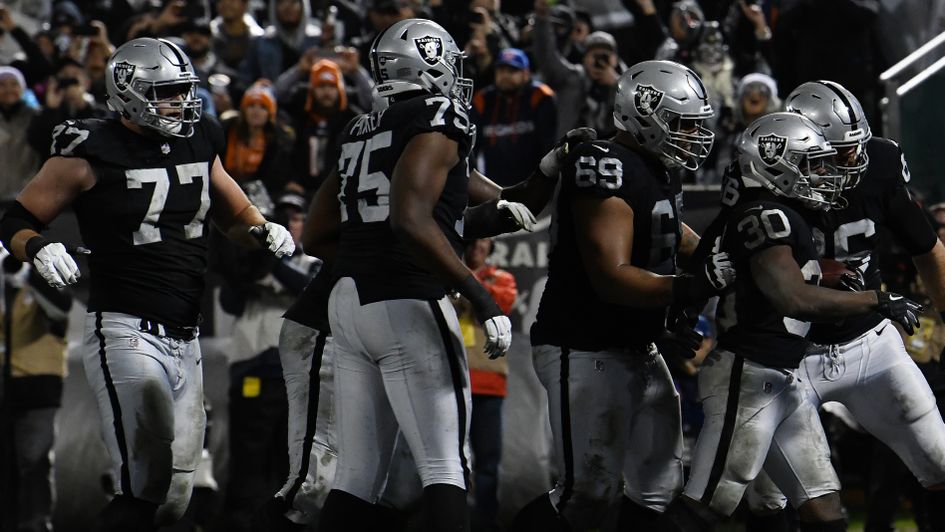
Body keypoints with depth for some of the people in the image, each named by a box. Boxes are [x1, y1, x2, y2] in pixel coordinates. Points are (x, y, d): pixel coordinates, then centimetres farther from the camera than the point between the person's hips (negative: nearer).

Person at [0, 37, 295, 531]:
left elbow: (232, 212, 27)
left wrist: (261, 230, 5)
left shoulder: (198, 144, 11)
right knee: (145, 485, -16)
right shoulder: (92, 154, -8)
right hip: (126, 334, -7)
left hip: (184, 339, 7)